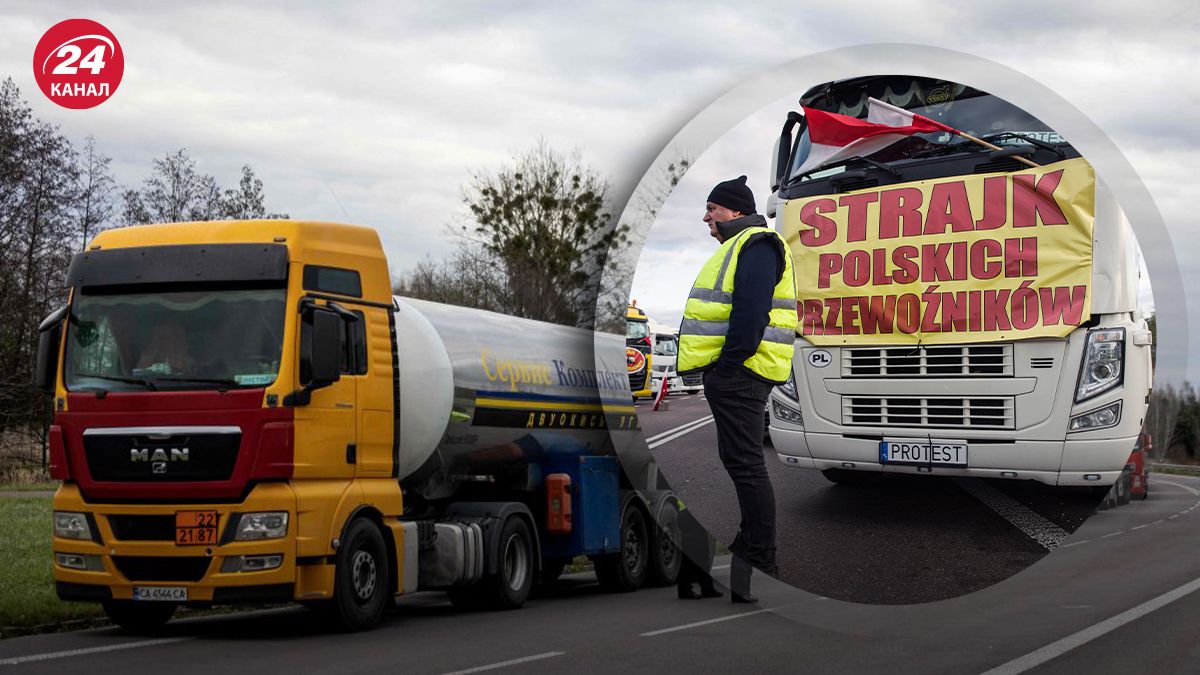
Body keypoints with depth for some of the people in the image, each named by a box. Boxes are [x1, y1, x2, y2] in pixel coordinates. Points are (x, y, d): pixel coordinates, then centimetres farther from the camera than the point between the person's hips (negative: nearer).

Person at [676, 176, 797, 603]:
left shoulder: (755, 245, -11)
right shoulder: (739, 246, 23)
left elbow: (751, 311, -23)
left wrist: (728, 364, -24)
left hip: (739, 371, -11)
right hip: (731, 372, 11)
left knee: (744, 463, -11)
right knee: (738, 460, 17)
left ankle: (760, 564, -9)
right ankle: (751, 544, 27)